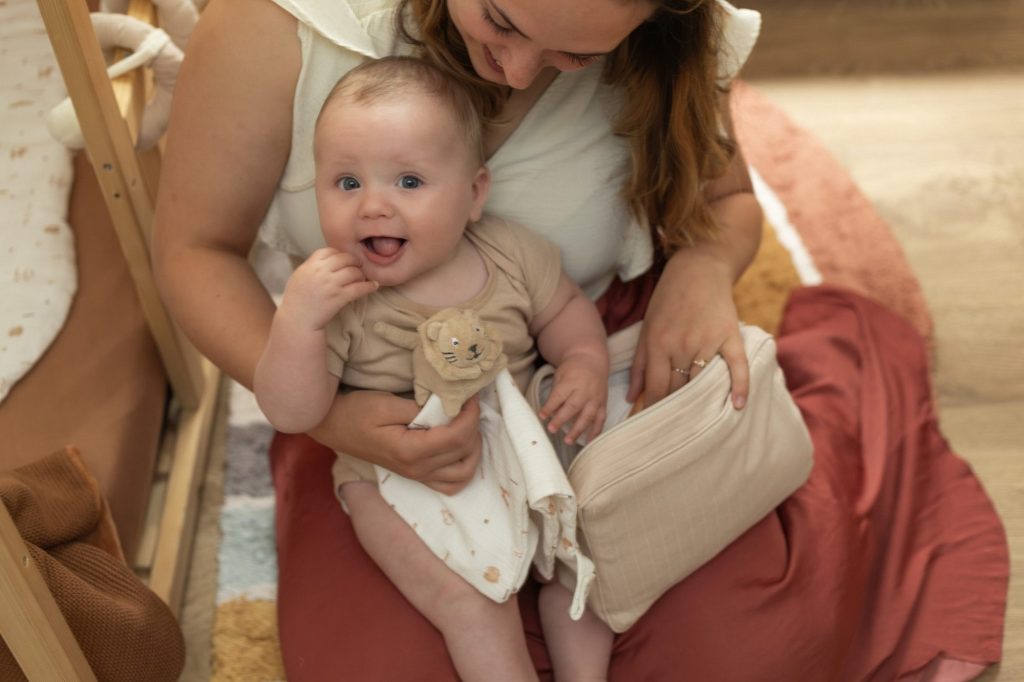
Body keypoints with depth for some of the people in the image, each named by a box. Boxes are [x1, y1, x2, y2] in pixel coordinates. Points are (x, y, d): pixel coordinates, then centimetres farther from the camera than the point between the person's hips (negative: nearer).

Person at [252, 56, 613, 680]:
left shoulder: (510, 253, -10)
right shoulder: (332, 292, -18)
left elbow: (565, 308, 7)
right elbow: (290, 413, -20)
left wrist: (586, 366, -13)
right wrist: (299, 317, -35)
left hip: (525, 446, 4)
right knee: (468, 597, -17)